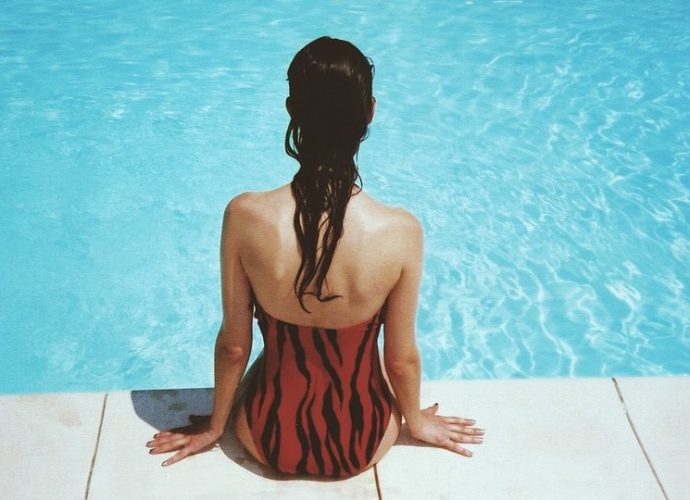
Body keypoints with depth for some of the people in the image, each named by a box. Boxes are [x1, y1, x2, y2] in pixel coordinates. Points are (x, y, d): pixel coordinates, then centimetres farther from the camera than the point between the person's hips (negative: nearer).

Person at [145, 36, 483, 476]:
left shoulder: (245, 217, -25)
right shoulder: (401, 232, -27)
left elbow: (233, 347, -12)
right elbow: (402, 360, -12)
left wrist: (214, 426, 9)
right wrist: (417, 420, 10)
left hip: (270, 440, 1)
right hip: (362, 447, 0)